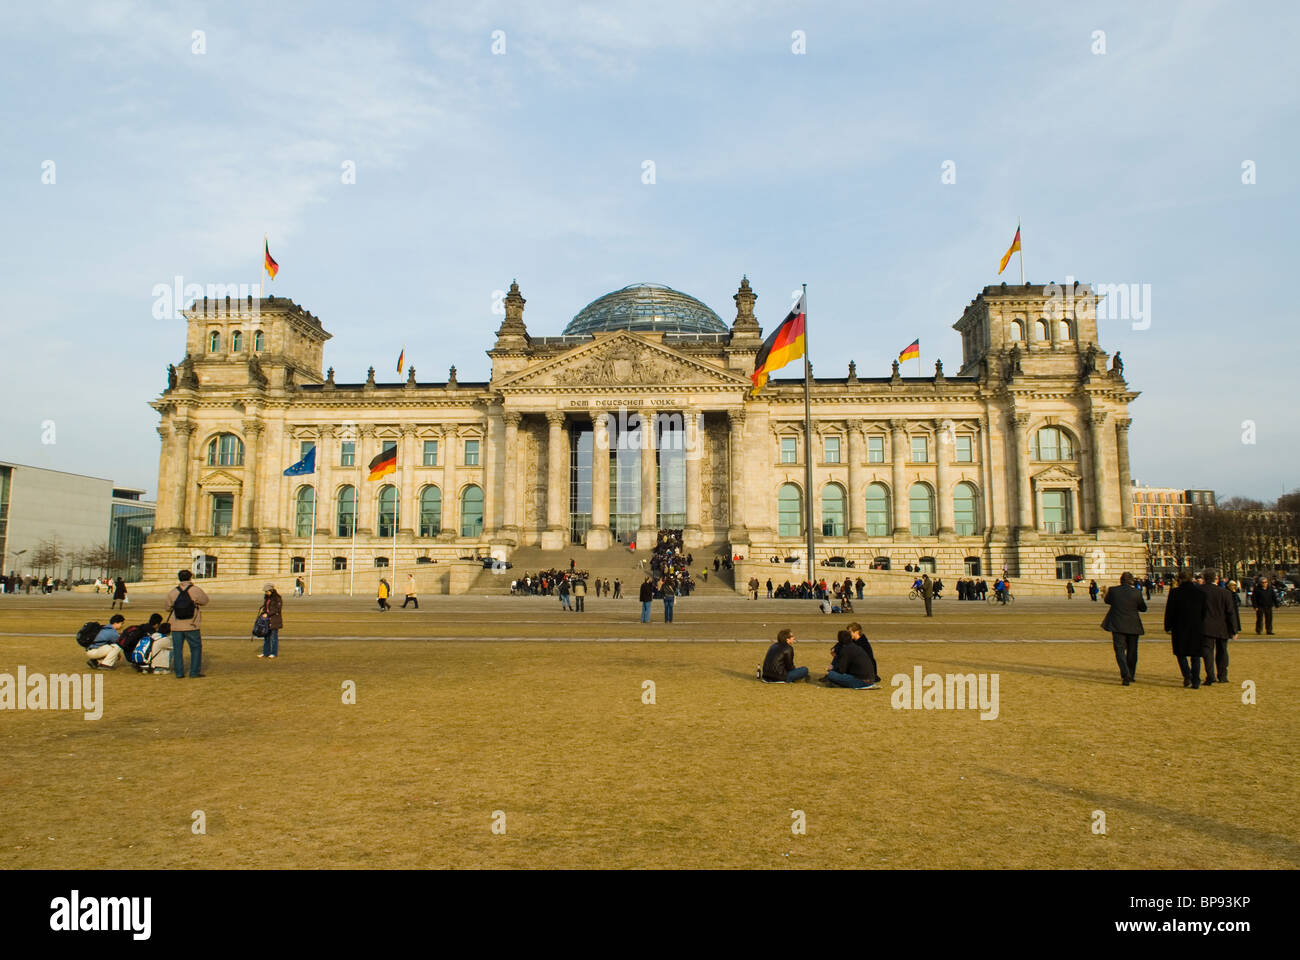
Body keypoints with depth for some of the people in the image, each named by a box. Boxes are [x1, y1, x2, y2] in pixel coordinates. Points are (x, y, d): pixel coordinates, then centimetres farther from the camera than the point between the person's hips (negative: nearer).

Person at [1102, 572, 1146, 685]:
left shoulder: (1113, 590, -7)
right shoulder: (1136, 592, -9)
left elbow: (1107, 601, 13)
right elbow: (1143, 608, 2)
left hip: (1117, 626, -1)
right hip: (1133, 626, 1)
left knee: (1120, 650, 0)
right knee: (1132, 652, 16)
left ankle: (1125, 675, -18)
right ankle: (1130, 676, 26)